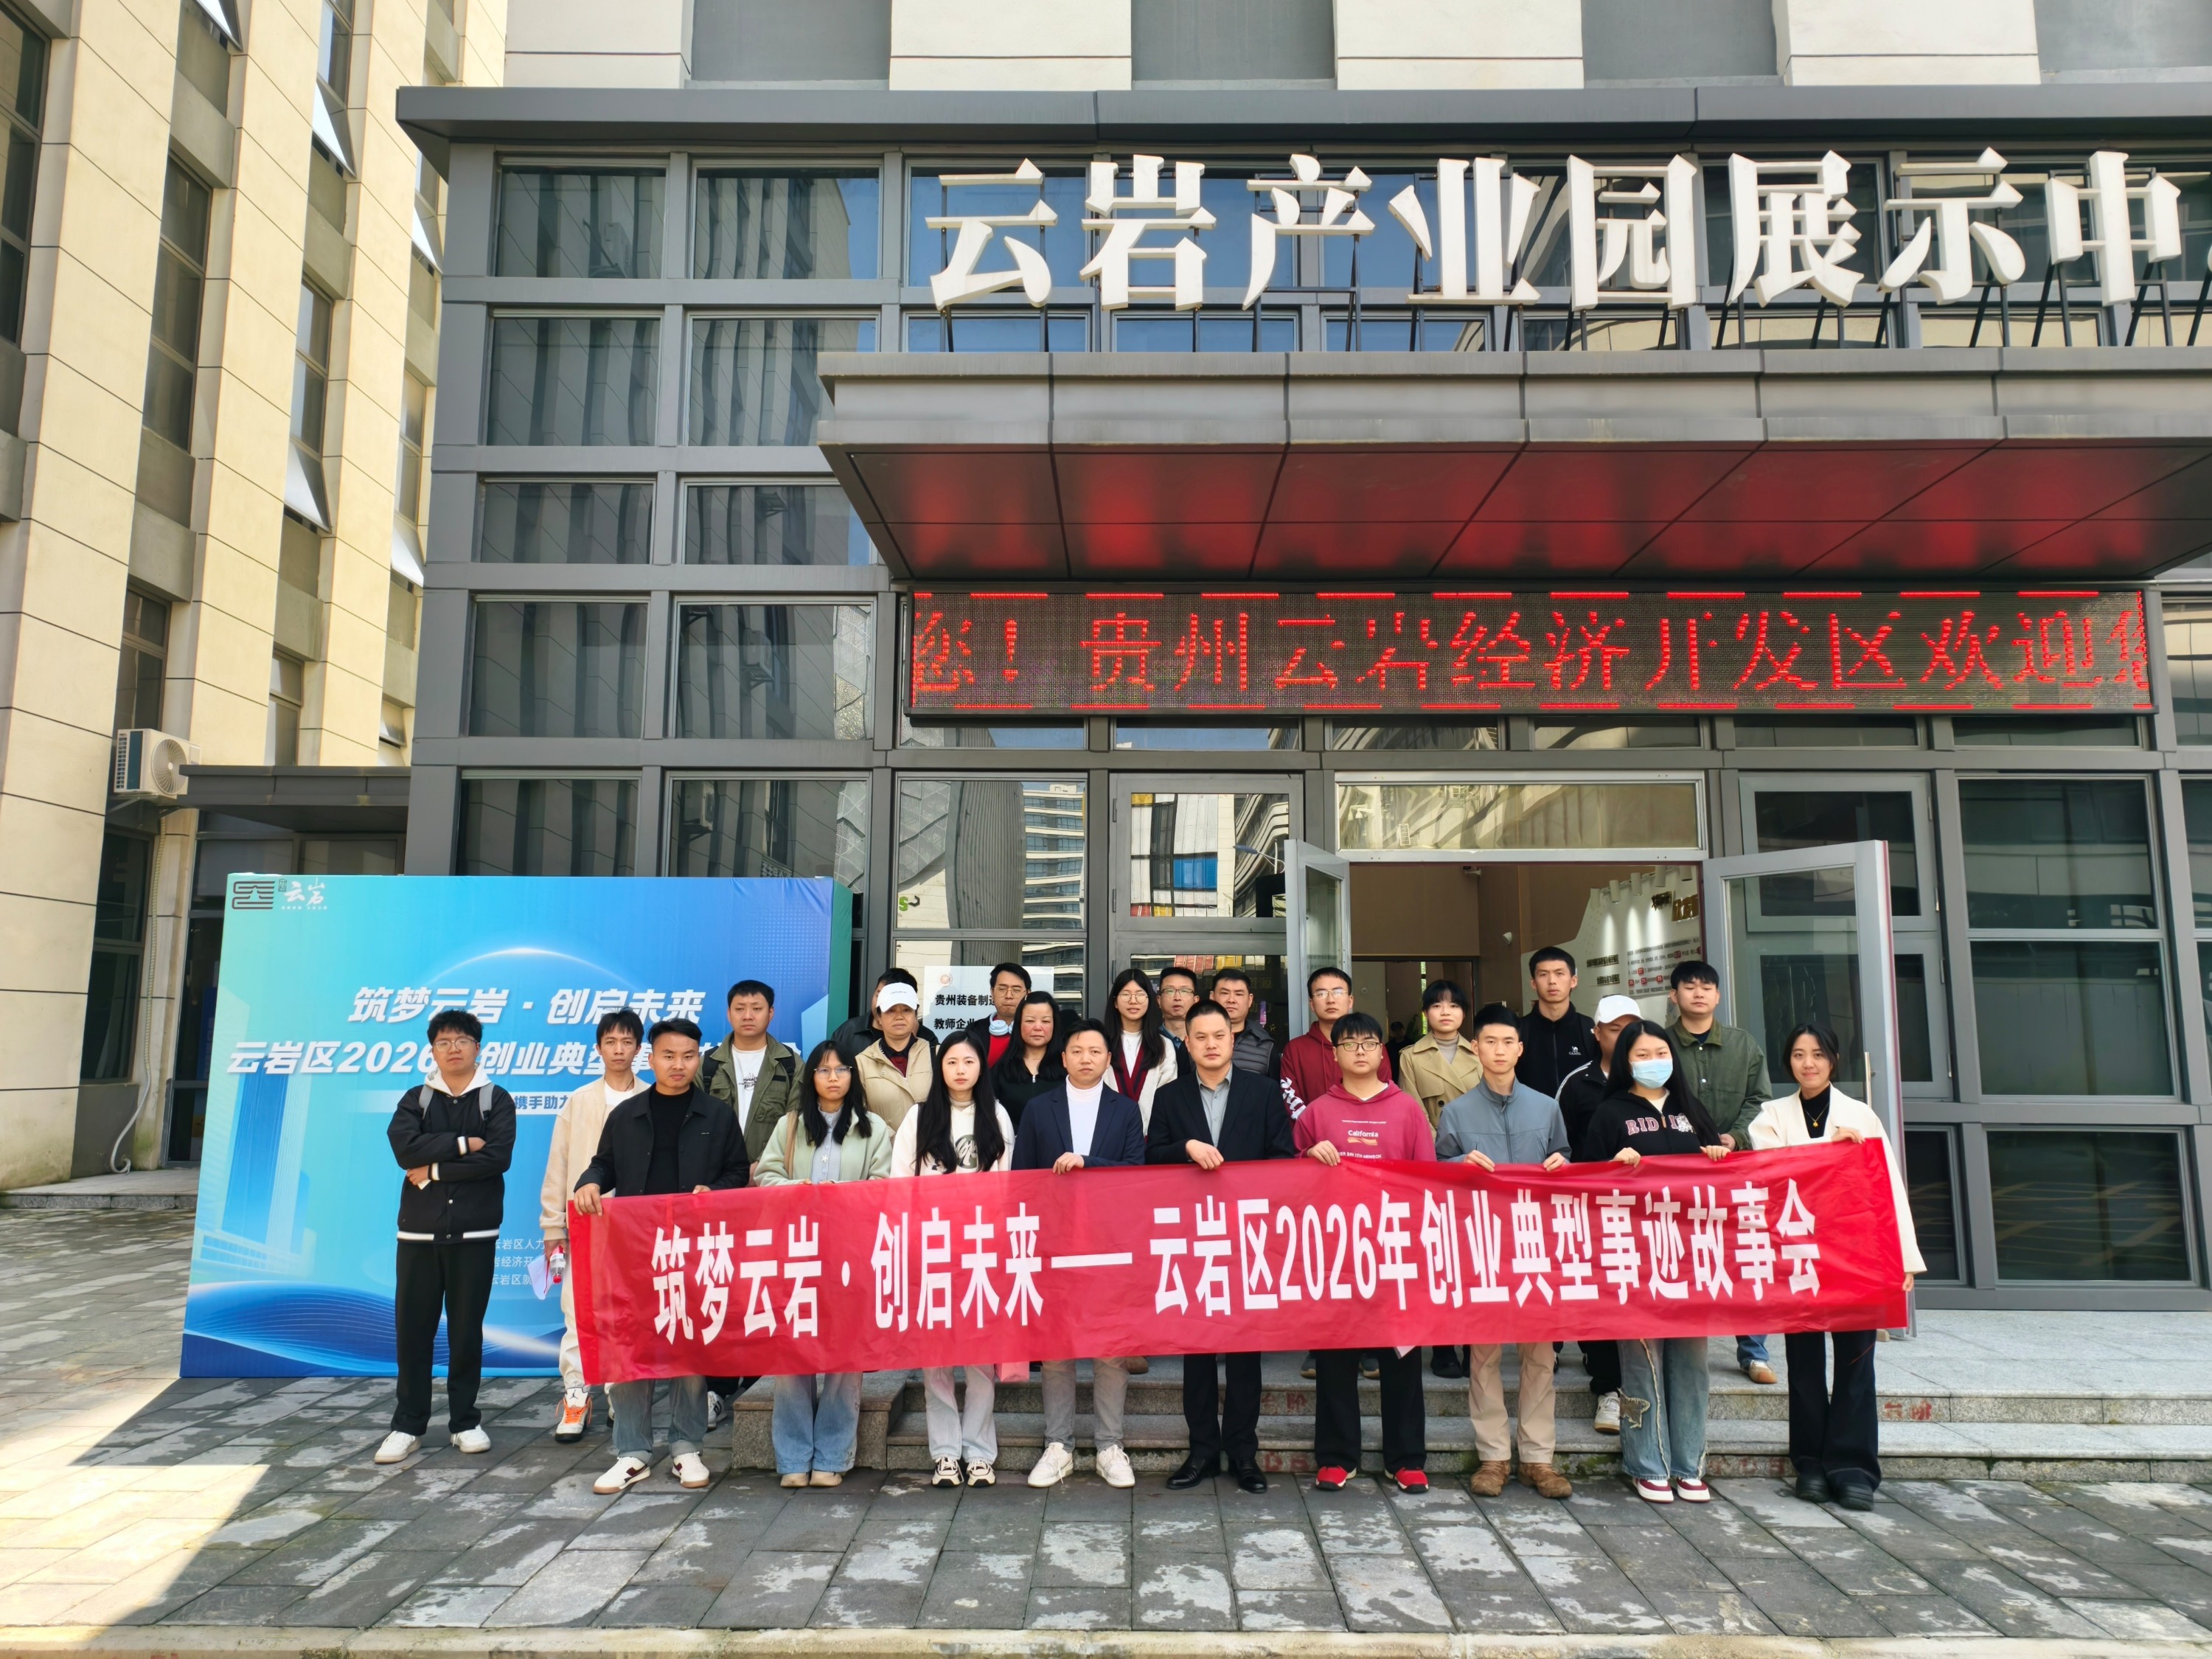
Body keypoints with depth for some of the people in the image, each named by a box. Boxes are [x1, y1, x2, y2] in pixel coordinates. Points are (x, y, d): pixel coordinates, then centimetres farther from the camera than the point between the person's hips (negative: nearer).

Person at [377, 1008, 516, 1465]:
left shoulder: (497, 1100, 3)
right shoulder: (416, 1099, 10)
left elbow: (498, 1158, -12)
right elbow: (404, 1147, -9)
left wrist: (434, 1172, -10)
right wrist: (463, 1143, -12)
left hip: (475, 1232, -2)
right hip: (419, 1231, 2)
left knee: (467, 1329, 5)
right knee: (412, 1328, 3)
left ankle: (465, 1422, 16)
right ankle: (408, 1425, 14)